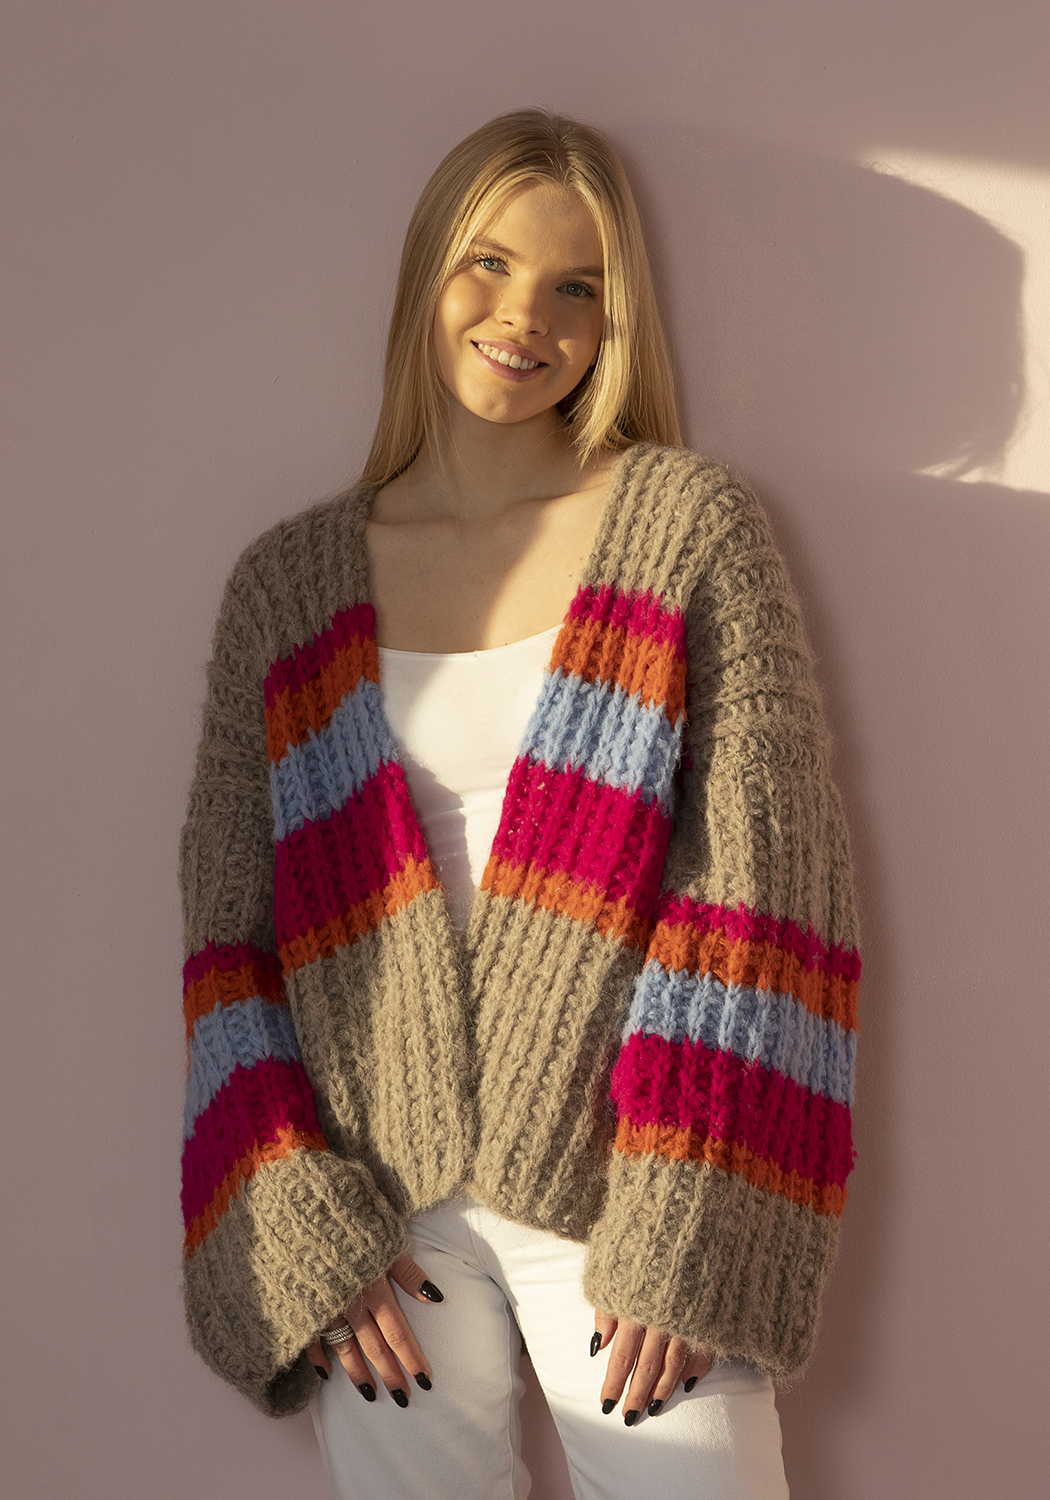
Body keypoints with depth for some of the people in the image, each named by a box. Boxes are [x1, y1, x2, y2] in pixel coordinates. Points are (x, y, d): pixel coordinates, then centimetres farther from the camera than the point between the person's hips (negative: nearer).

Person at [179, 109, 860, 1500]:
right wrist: (301, 1228, -3)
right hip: (380, 1210, 2)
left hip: (618, 1183, -1)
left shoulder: (693, 527, -1)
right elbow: (227, 926, 6)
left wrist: (682, 1236, -12)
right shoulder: (288, 581, 5)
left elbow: (766, 881, -7)